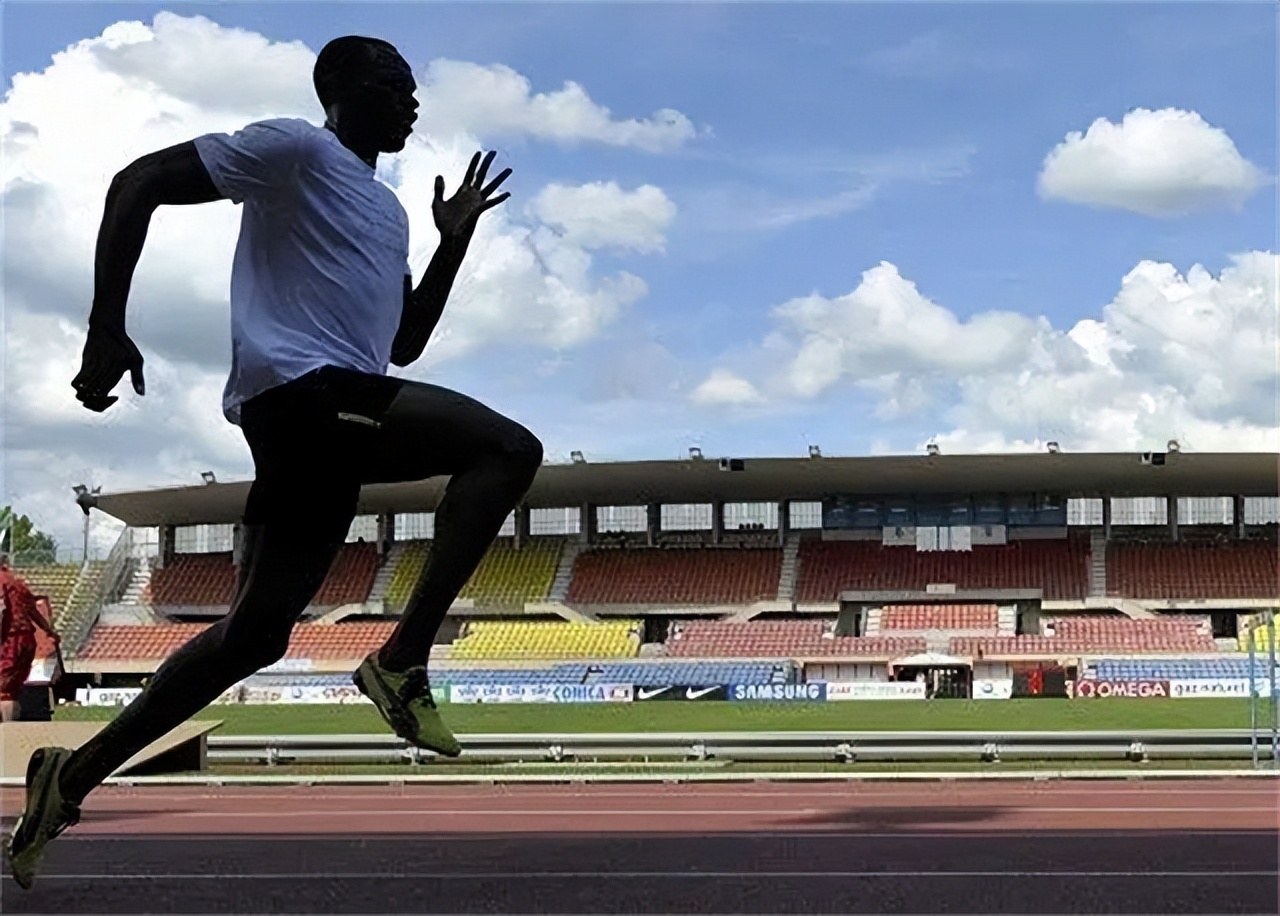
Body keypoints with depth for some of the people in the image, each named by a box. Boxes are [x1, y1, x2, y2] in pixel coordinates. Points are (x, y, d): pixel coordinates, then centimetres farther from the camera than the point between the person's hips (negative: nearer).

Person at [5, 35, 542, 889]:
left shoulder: (388, 210, 27)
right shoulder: (294, 148, 0)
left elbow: (404, 344, 31)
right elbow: (138, 183, -4)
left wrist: (455, 241, 22)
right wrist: (108, 330, -12)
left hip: (325, 415, 9)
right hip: (302, 390, -9)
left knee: (254, 634, 10)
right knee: (509, 449, -16)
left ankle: (74, 775, 18)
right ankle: (404, 661, -18)